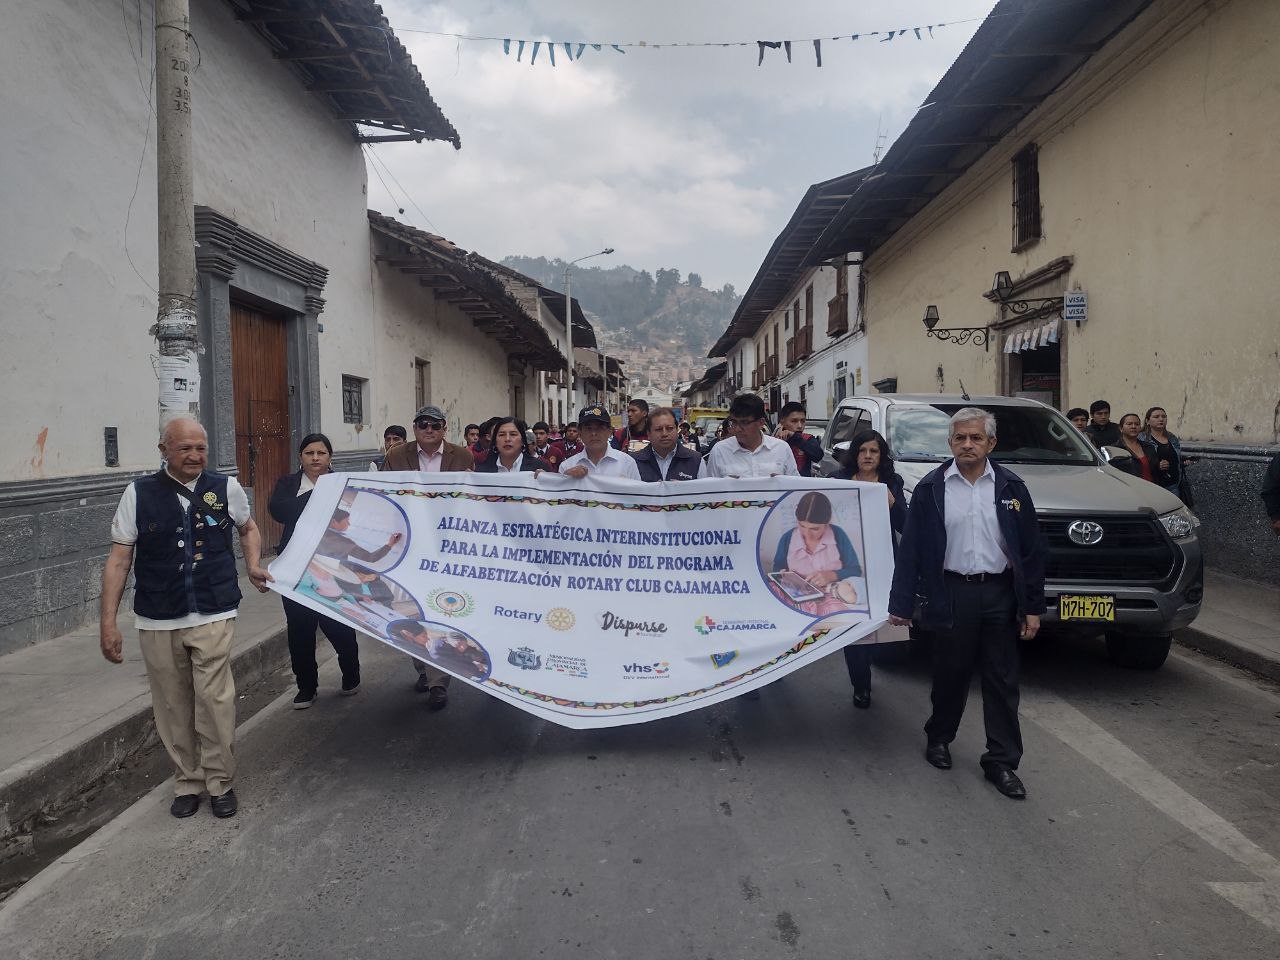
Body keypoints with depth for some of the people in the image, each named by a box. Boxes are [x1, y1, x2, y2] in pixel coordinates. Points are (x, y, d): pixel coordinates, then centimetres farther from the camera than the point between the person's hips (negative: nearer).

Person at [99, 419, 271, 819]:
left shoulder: (226, 487, 1)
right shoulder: (139, 494, 0)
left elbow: (248, 528, 22)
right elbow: (119, 559, 1)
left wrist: (254, 566, 4)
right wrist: (108, 621, -3)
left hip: (213, 618, -1)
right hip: (158, 622, 1)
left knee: (215, 701, -6)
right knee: (173, 708, 8)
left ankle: (220, 782, 13)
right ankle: (187, 782, 26)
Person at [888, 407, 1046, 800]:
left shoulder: (1011, 487, 3)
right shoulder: (930, 488, -1)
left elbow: (1032, 550, 5)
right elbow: (910, 550, -1)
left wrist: (1033, 608, 1)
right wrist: (900, 604, -4)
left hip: (1000, 593, 1)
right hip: (952, 594, -1)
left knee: (1002, 682, 7)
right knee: (950, 675, 12)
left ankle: (1002, 761, 18)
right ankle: (938, 738, 34)